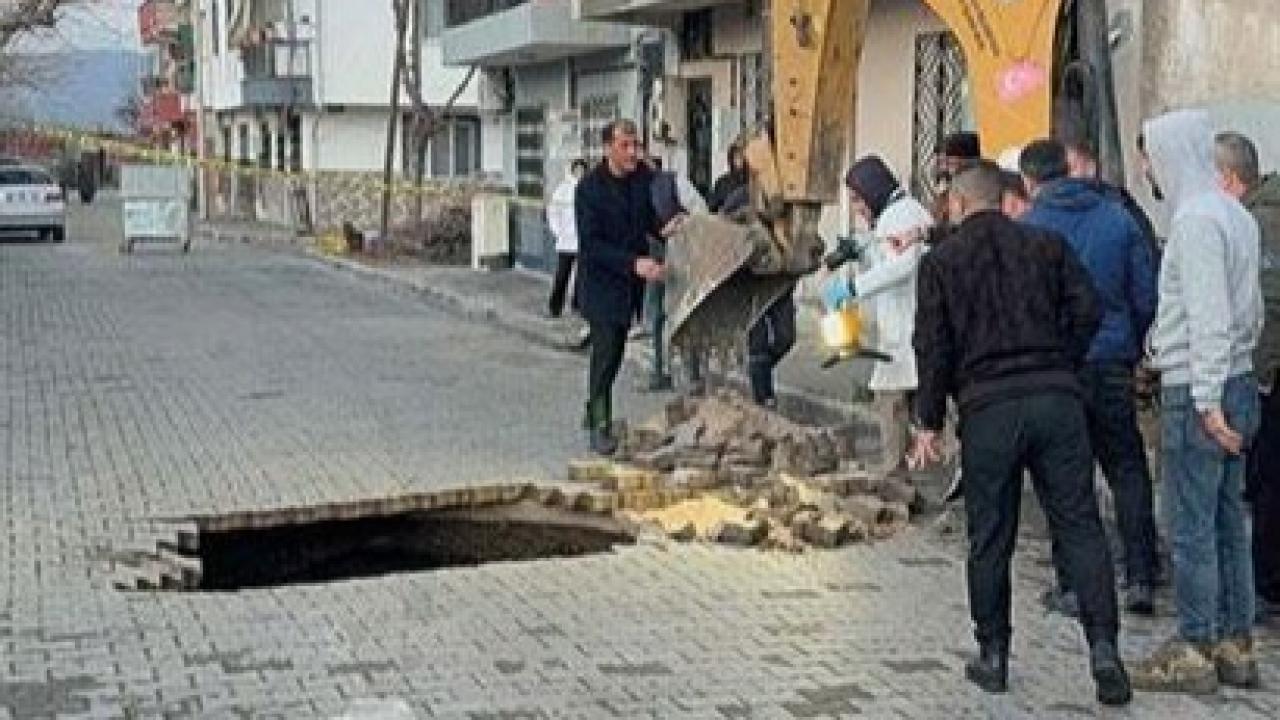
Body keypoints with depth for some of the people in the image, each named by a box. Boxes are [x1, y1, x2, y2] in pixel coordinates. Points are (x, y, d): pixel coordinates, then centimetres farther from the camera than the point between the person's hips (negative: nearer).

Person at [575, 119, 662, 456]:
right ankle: (600, 428, -4)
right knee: (605, 350, -10)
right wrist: (635, 263, -30)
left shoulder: (643, 178, 0)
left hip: (630, 281, 5)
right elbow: (591, 244, -20)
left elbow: (651, 221, 12)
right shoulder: (589, 188, -15)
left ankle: (594, 413, 31)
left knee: (614, 352, 14)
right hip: (601, 280, -5)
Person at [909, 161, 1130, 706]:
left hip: (987, 410, -1)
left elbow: (933, 347, 1)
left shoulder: (941, 261, 5)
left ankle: (993, 657, 14)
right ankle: (1103, 647, -7)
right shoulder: (1047, 245, 11)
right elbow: (1087, 310, 3)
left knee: (989, 541, 8)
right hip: (1057, 399, 2)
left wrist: (929, 423, 5)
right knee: (1079, 524, 3)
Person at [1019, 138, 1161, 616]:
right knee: (1128, 470, 12)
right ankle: (1140, 579, 8)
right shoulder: (1118, 218, 3)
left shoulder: (1027, 229, -5)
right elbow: (1146, 297, 5)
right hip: (1113, 365, 2)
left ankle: (1073, 587, 8)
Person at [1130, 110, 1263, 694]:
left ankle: (1194, 651, 5)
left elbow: (1208, 318, -22)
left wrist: (1207, 400, -22)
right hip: (1237, 383, 9)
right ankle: (1235, 645, 21)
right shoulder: (1238, 216, 14)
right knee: (1228, 521, 14)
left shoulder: (1195, 219, -16)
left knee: (1192, 528, -2)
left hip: (1197, 392, -9)